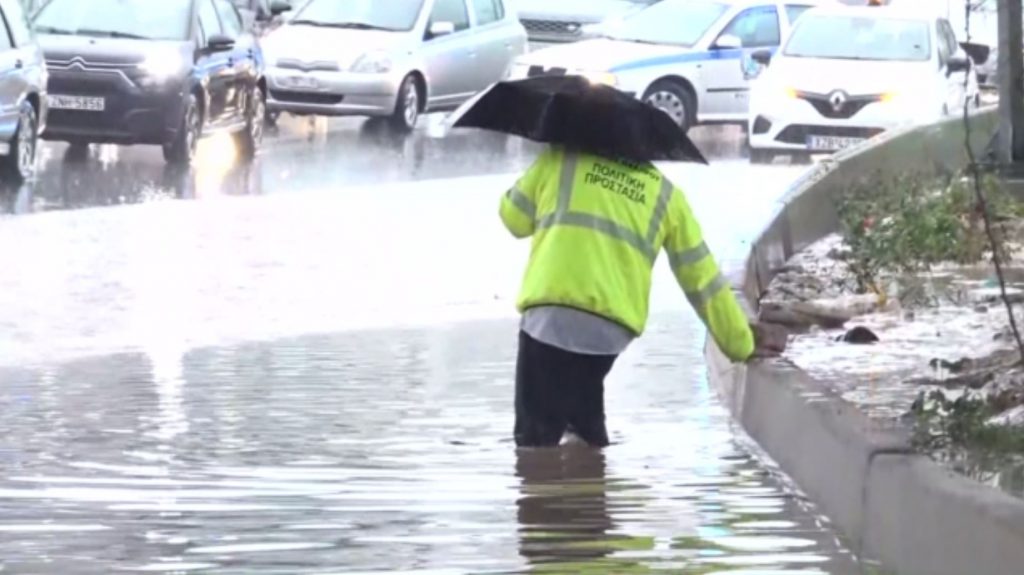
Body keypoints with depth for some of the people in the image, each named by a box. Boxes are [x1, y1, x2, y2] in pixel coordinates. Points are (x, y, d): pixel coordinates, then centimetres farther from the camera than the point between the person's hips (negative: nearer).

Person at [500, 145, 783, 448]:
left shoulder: (560, 160, 15)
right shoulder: (665, 195, 20)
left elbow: (515, 218, 24)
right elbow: (701, 276, 22)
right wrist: (742, 344, 29)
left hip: (551, 315, -3)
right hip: (613, 330, 3)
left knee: (536, 437, -3)